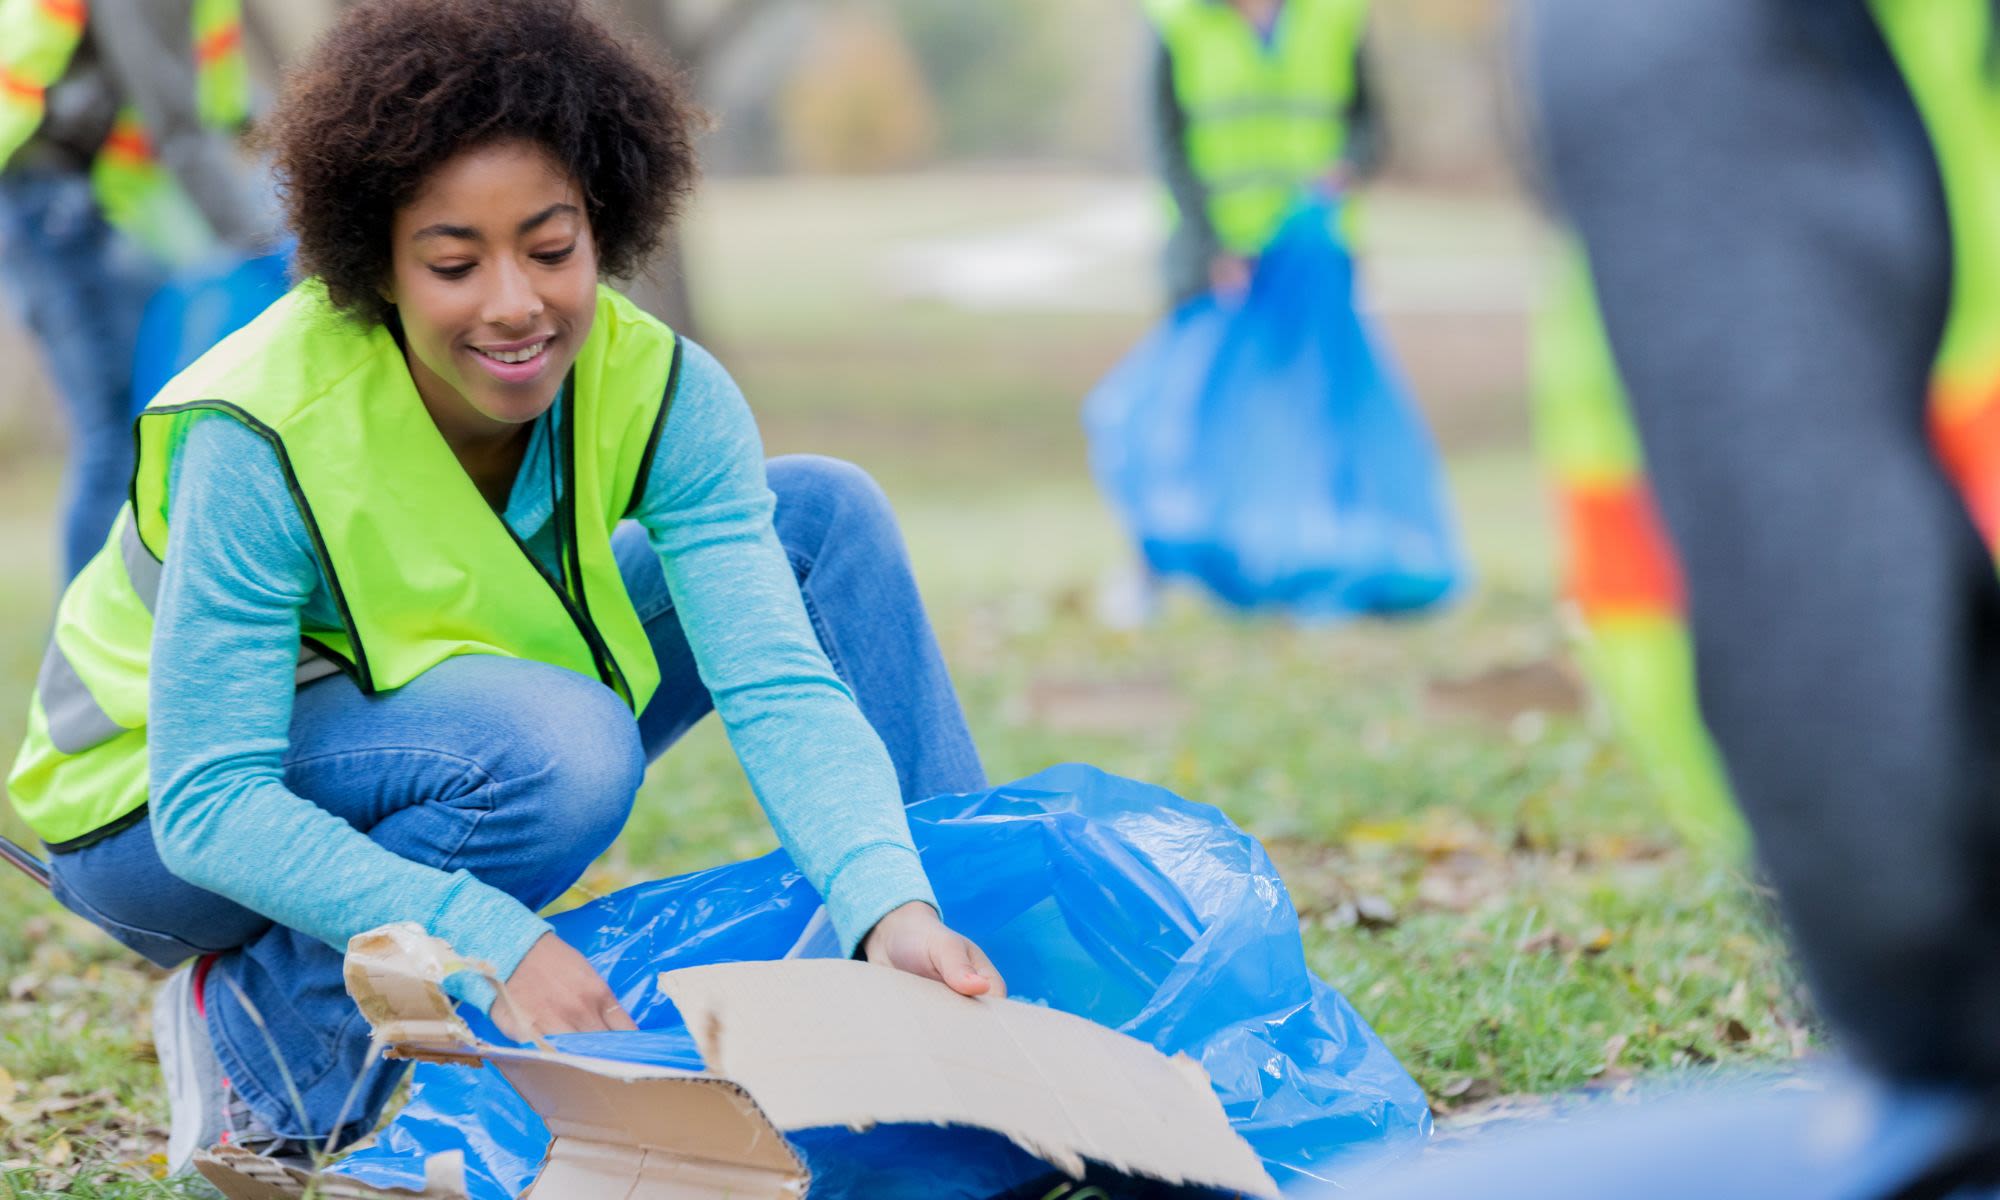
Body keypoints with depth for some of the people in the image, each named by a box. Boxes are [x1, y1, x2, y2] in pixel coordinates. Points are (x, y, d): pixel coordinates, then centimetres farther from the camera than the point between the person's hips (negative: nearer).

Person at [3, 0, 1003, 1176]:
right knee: (556, 747, -36)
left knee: (824, 514, -6)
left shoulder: (660, 391, -19)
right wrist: (496, 941, -44)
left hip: (458, 743, 6)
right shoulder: (258, 445, -32)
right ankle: (262, 1031, -12)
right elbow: (209, 804, -33)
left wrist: (895, 912, -46)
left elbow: (778, 679, -28)